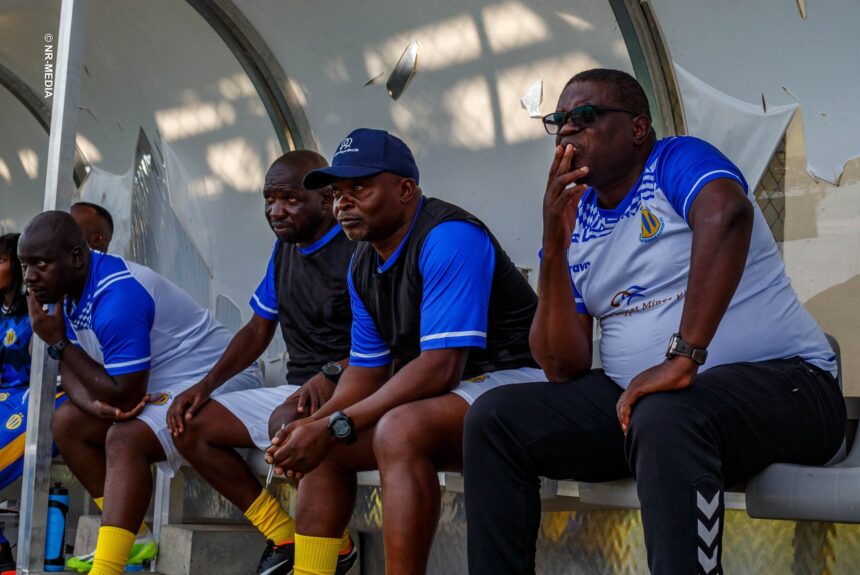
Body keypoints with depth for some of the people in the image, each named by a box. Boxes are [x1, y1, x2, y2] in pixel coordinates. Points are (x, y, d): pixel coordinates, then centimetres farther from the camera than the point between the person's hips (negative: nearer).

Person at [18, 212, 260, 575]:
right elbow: (73, 368, 4)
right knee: (67, 422, 8)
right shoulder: (69, 287, 0)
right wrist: (94, 403, -19)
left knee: (124, 439, -31)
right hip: (157, 385, 10)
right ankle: (135, 539, 11)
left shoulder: (117, 298, -29)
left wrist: (58, 343, -20)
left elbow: (125, 398, -26)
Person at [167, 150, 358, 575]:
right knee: (190, 427, -1)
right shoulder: (284, 249, 14)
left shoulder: (359, 249, -13)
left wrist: (332, 374, -36)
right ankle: (283, 537, 0)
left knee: (288, 420, -38)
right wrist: (205, 385, 7)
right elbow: (258, 331, 18)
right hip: (296, 391, 9)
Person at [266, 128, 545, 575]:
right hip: (437, 395, 10)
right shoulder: (363, 266, 7)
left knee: (400, 431, -34)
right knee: (320, 444, 5)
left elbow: (440, 368, -27)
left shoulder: (449, 237, -21)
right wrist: (317, 425, -9)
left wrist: (337, 426, -25)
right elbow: (368, 369, 11)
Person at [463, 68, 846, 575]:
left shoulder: (677, 161, -5)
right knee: (493, 420, -6)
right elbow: (565, 368, 2)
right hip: (633, 397, 6)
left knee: (665, 416, -38)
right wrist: (554, 247, -9)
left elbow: (726, 214, -31)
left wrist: (683, 359, -36)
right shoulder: (572, 221, 9)